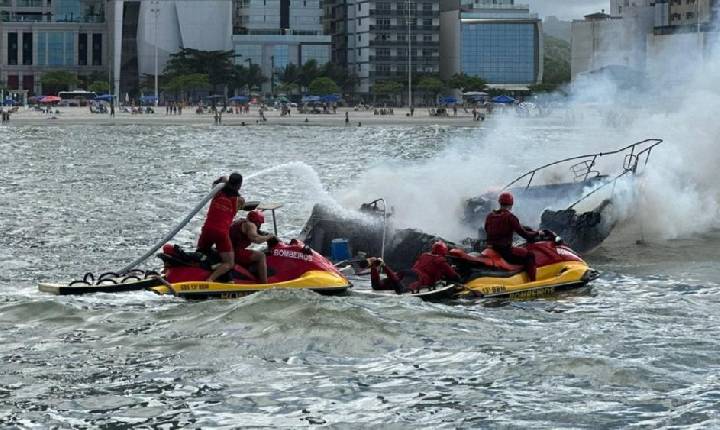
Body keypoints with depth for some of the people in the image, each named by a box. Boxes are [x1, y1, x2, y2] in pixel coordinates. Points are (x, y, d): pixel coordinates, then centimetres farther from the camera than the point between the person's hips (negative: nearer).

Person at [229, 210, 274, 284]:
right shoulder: (250, 225, -8)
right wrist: (268, 237, -9)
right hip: (235, 252, -11)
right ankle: (264, 283, -20)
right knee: (261, 256, -12)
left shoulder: (241, 222, 21)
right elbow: (256, 239, -24)